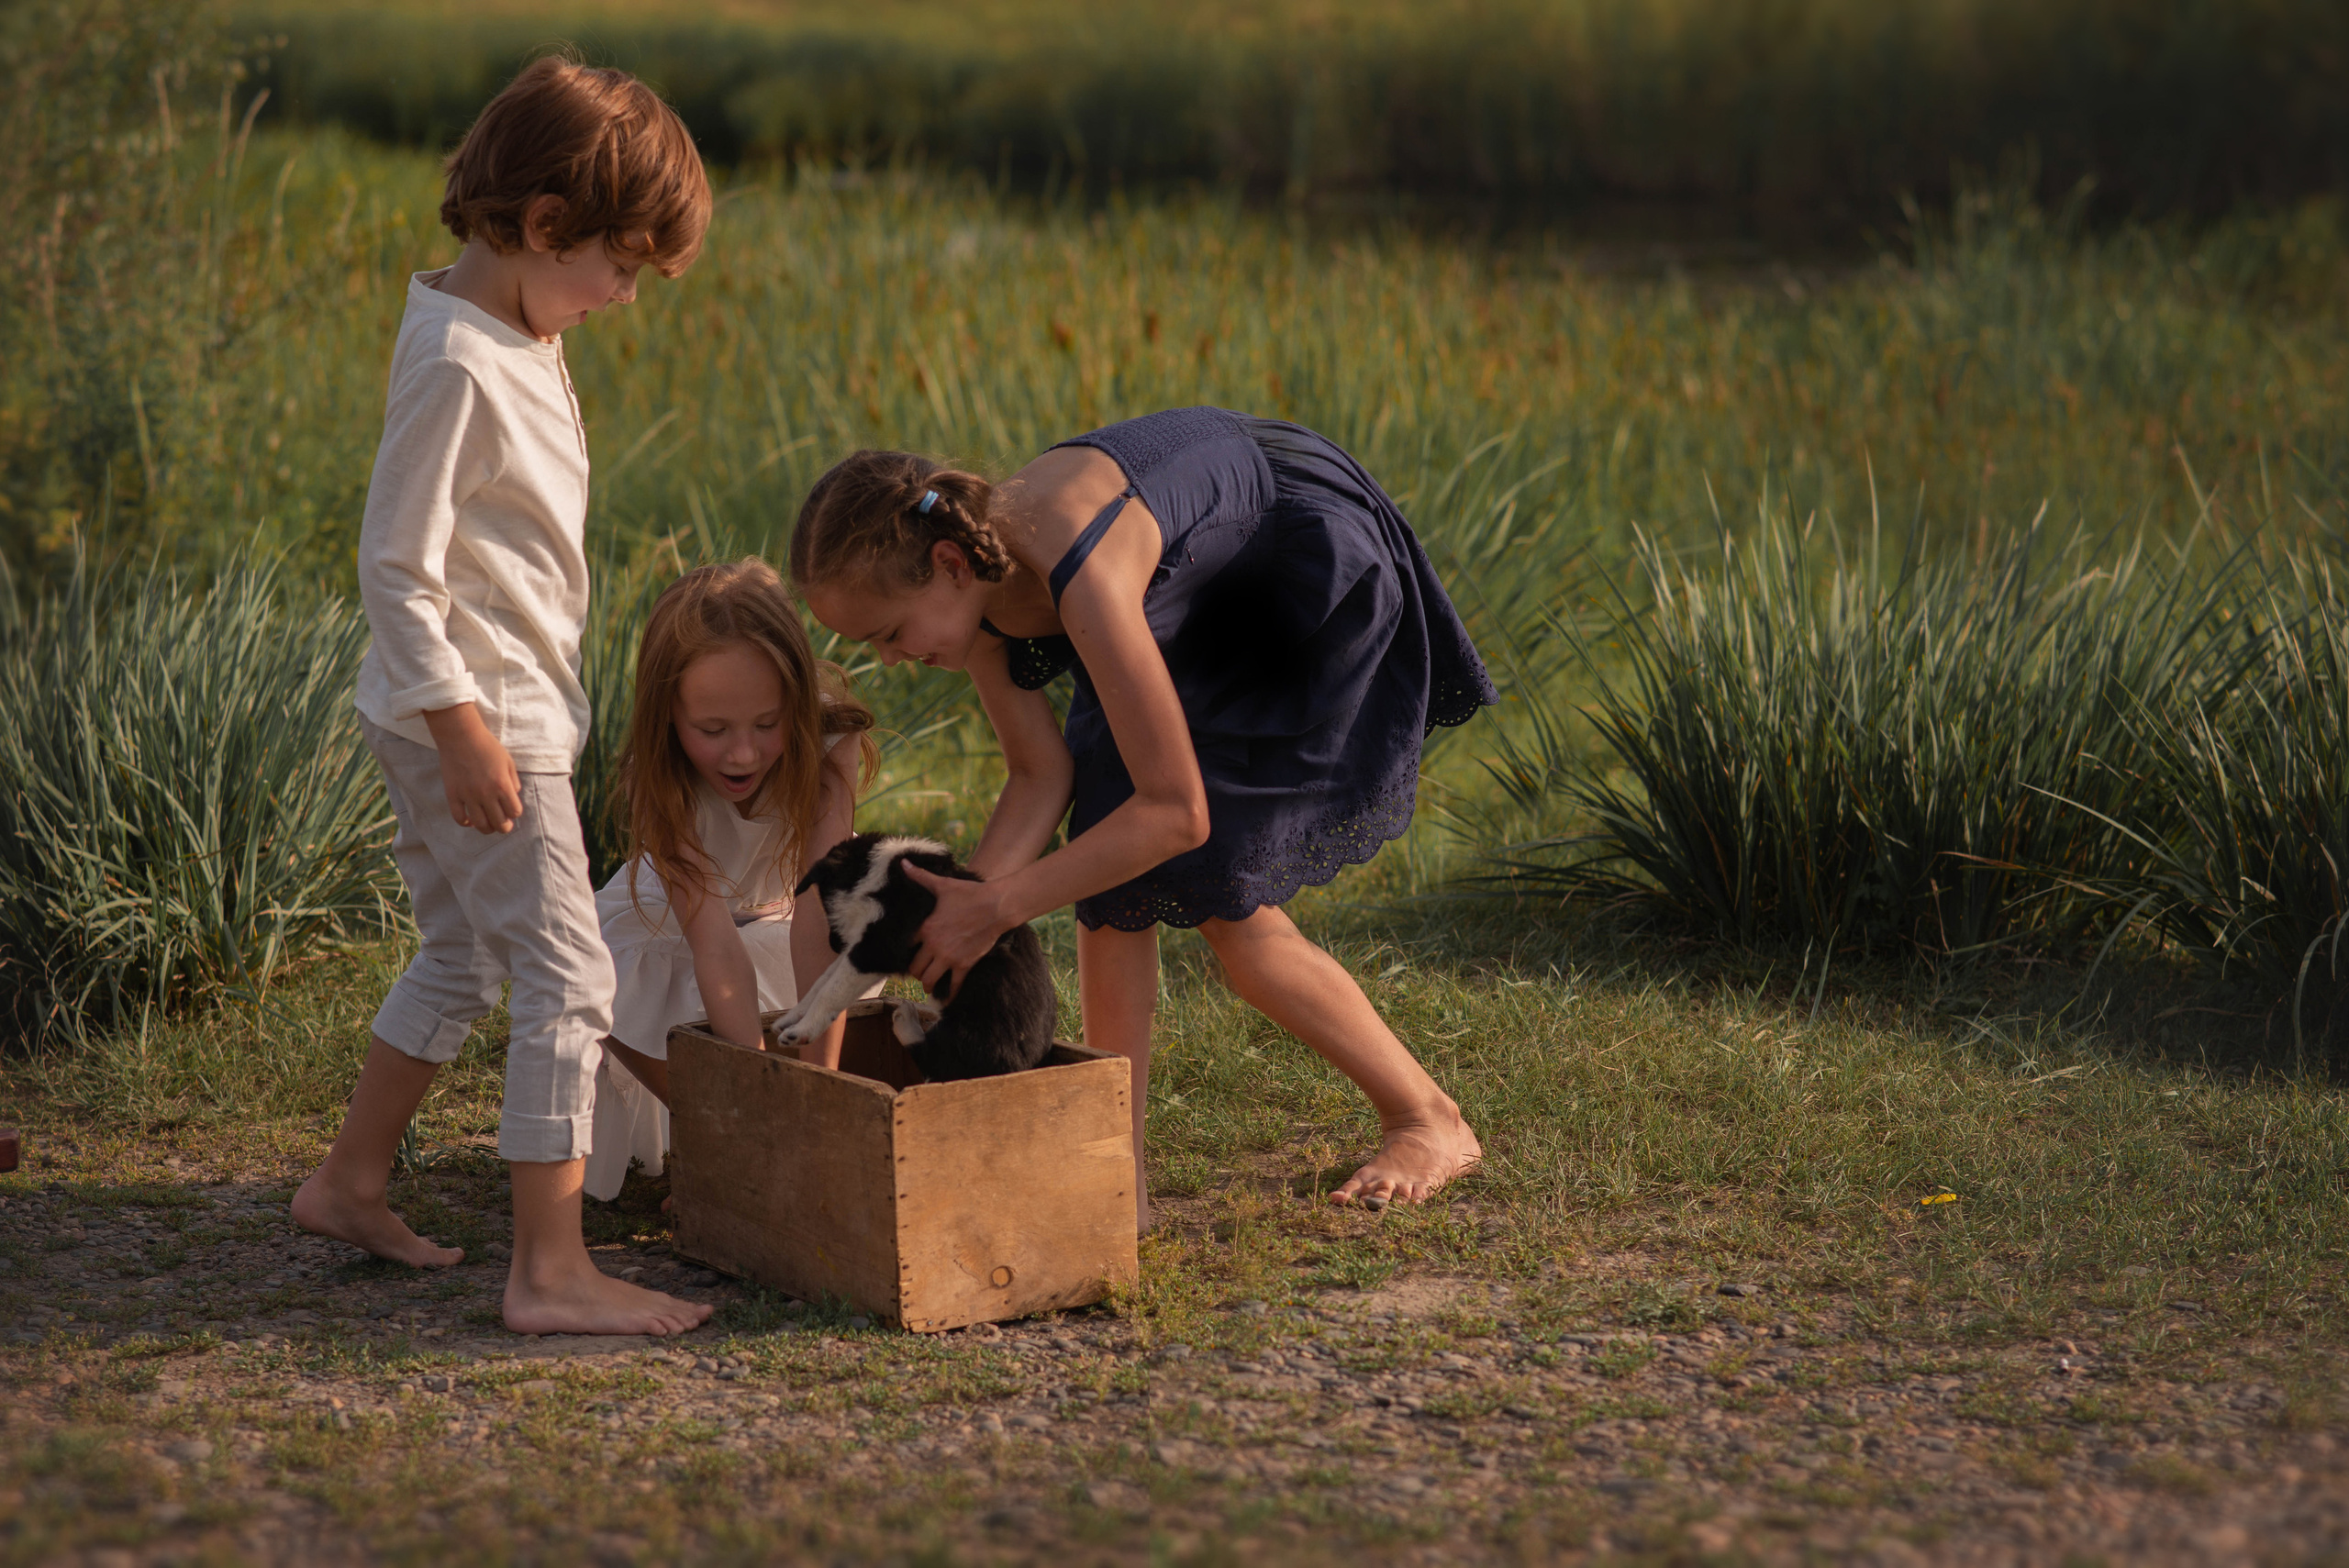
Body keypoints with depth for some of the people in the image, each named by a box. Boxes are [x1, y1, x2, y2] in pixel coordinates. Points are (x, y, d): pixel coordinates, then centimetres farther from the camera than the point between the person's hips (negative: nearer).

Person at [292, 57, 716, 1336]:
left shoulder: (511, 333, 10)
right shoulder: (457, 362, -20)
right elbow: (395, 567, -21)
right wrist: (463, 725, -22)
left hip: (495, 703, 10)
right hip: (475, 714, -10)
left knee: (460, 962, 21)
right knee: (567, 979, -8)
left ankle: (349, 1185, 34)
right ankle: (549, 1272, -5)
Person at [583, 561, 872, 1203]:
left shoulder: (827, 748, -33)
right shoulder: (662, 782, -34)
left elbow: (820, 919, -40)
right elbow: (715, 943, -42)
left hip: (769, 913, 2)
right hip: (664, 923, -2)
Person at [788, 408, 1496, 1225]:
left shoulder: (1080, 575, -42)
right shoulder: (971, 586, -17)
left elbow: (1178, 813, -37)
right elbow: (1041, 774, -8)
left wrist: (999, 906, -33)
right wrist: (957, 910, -22)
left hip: (1314, 565, -7)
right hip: (1203, 603, 8)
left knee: (1222, 894, -10)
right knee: (1109, 881, -6)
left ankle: (1431, 1121, 8)